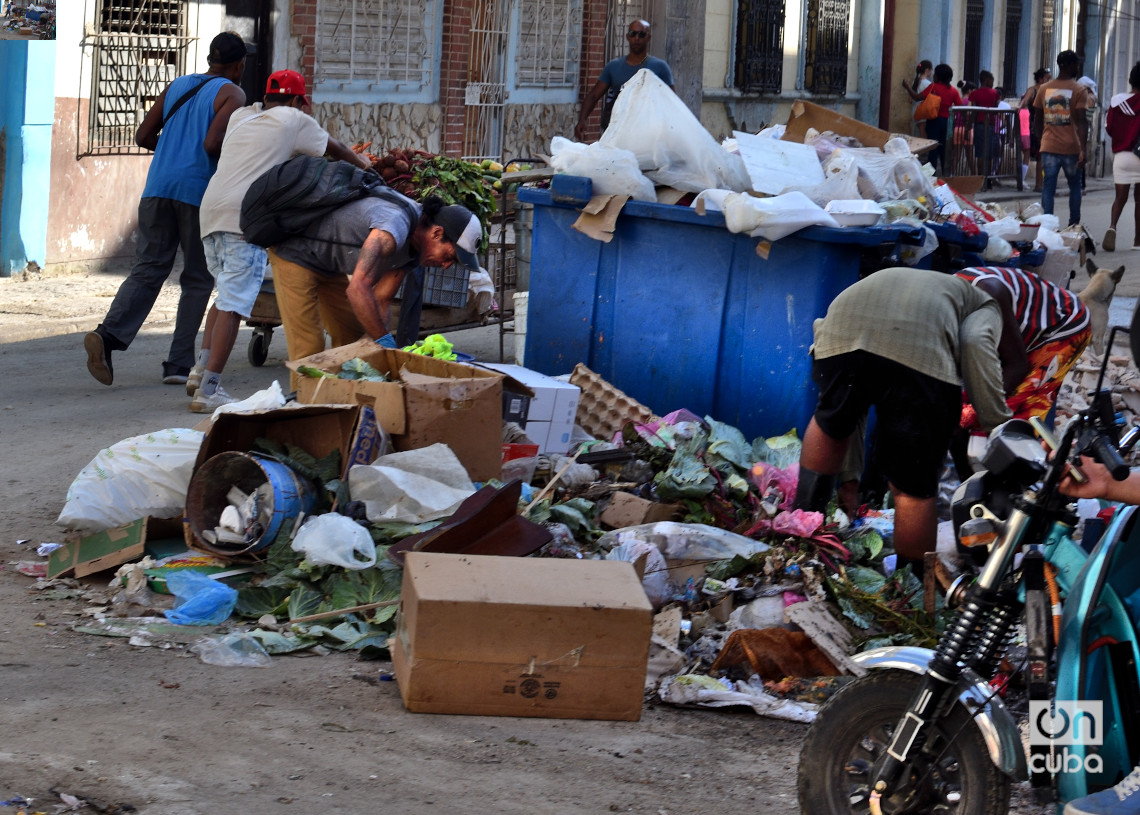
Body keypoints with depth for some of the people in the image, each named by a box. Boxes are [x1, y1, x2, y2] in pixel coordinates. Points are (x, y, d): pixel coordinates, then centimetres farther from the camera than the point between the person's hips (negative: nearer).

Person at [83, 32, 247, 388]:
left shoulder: (177, 86, 18)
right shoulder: (231, 95, 0)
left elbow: (143, 136, 18)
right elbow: (213, 145, -14)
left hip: (158, 186, 5)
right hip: (200, 189, -5)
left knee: (148, 269, 3)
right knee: (198, 279, 6)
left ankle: (110, 333, -22)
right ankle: (179, 364, 2)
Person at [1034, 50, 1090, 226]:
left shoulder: (1044, 89, 6)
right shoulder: (1079, 90, -6)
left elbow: (1038, 118, 11)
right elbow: (1082, 121, -13)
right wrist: (1083, 150, -15)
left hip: (1048, 147, 2)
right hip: (1071, 148, -2)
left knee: (1048, 187, 2)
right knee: (1075, 186, 15)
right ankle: (1074, 225, 16)